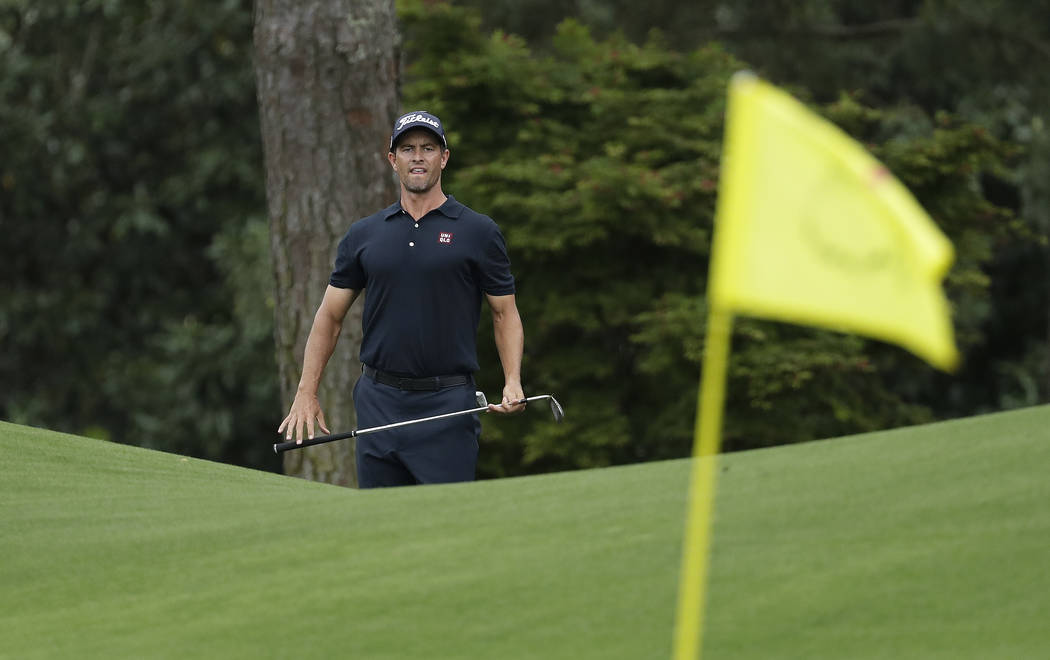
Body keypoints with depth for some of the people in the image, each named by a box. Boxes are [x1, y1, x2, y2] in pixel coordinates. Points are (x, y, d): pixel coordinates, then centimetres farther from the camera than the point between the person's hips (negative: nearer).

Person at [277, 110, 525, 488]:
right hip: (379, 402, 3)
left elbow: (505, 313, 4)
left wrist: (513, 382, -12)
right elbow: (330, 316, 12)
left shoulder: (478, 232, 1)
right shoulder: (364, 236, 9)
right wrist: (306, 393, 4)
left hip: (447, 404, -3)